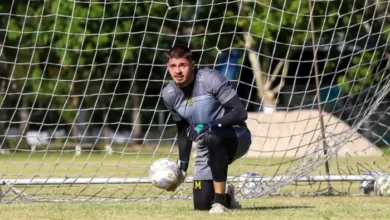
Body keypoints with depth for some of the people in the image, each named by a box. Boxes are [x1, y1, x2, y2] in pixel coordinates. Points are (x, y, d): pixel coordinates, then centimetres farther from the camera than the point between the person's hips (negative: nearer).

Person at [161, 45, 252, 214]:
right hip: (207, 149, 6)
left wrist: (210, 126, -33)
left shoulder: (211, 80, -20)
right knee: (201, 205, -2)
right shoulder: (169, 94, -3)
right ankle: (226, 197, 34)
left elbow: (240, 112, -21)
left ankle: (220, 200, -29)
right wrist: (182, 166, 8)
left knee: (213, 137, -41)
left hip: (237, 137, -6)